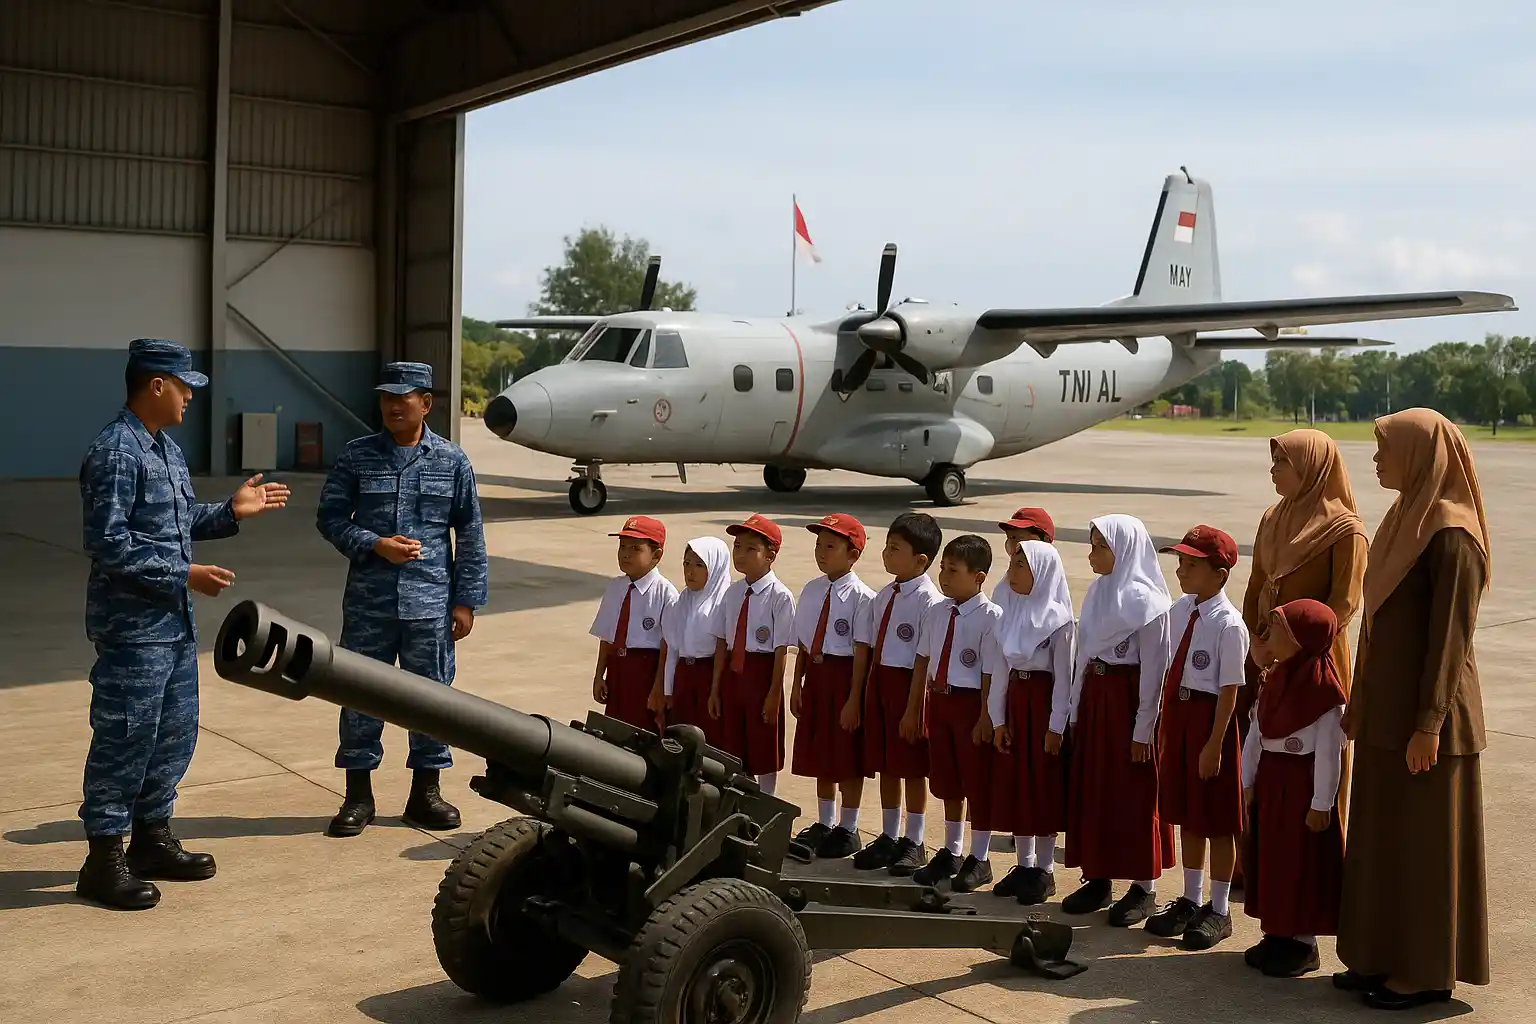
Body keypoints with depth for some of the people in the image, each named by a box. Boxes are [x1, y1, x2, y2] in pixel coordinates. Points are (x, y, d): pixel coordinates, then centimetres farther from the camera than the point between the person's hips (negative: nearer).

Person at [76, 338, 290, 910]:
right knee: (123, 740, -2)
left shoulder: (166, 448, 13)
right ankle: (104, 860, 9)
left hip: (174, 622, 10)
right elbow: (109, 544, -21)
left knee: (174, 733, 16)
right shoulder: (115, 451, -16)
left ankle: (152, 840, 29)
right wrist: (185, 575, -19)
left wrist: (231, 512, 8)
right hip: (133, 625, -10)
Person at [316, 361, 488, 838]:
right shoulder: (357, 455, 2)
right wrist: (374, 545, -12)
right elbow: (330, 516, 5)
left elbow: (470, 534, 4)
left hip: (430, 603, 0)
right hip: (368, 601, 0)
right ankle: (359, 794, 18)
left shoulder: (452, 461, 2)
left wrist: (466, 600, 1)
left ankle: (426, 791, 21)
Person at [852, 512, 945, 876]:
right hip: (878, 681, 7)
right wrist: (860, 693, 12)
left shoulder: (928, 599, -14)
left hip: (908, 683, -7)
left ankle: (914, 842, 16)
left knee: (912, 766, 4)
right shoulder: (883, 596, 10)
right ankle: (888, 837, 26)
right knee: (885, 763, 14)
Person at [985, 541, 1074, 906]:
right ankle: (1023, 864, 20)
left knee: (1044, 787, 1)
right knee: (1014, 784, 9)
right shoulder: (1008, 612, 5)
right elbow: (999, 669, 8)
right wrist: (998, 718, 5)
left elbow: (1063, 676, -10)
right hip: (1014, 701, 6)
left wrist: (1056, 726, -12)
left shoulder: (1057, 618, -10)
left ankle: (1045, 870, 10)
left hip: (1043, 702, -6)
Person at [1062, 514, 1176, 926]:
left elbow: (1153, 670, -13)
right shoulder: (1097, 592, 8)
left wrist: (1143, 729, -14)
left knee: (1134, 795, 1)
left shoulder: (1145, 601, -14)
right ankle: (1098, 878, 21)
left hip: (1128, 700, -7)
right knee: (1092, 789, 11)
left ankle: (1144, 886, 13)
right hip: (1093, 697, 7)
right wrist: (1075, 710, 12)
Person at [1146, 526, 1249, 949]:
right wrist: (1165, 723, 12)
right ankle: (1190, 900, 31)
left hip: (1209, 717, -7)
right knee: (1187, 813, 17)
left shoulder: (1229, 625, -17)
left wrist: (1215, 744, -16)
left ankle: (1218, 911, 19)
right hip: (1178, 713, 7)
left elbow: (1229, 690, -17)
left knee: (1216, 819, 6)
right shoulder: (1179, 611, 5)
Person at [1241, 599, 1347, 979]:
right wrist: (1249, 782, 11)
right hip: (1269, 780, 8)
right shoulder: (1275, 680, 6)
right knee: (1269, 858, 13)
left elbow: (1329, 751, -17)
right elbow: (1256, 733, 11)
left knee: (1302, 863, 2)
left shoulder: (1323, 690, -18)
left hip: (1302, 785, -8)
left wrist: (1321, 804, -16)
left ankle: (1303, 941, 14)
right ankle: (1277, 933, 26)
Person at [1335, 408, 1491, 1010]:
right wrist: (1360, 702, 16)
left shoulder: (1451, 534, -18)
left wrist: (1428, 724, -20)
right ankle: (1383, 955, 26)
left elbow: (1450, 635, -19)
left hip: (1424, 712, -9)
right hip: (1387, 708, 9)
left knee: (1424, 842, 2)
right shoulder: (1405, 518, 10)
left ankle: (1427, 972, 14)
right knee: (1381, 835, 15)